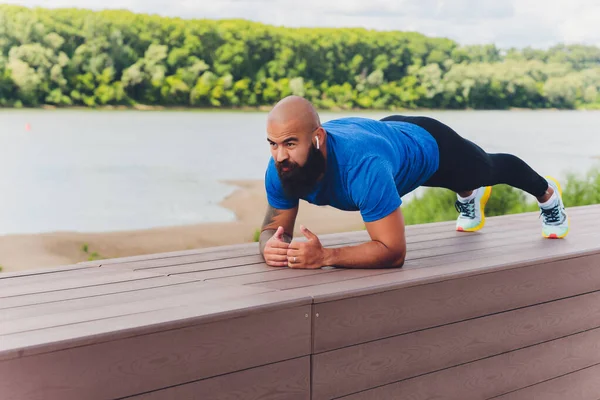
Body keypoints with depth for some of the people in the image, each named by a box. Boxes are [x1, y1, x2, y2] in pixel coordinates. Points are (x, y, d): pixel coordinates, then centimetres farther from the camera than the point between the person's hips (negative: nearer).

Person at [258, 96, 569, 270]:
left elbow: (393, 250, -48)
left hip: (426, 144, -3)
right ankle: (469, 197, 73)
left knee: (489, 169, 29)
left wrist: (324, 256, -59)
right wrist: (272, 245, -45)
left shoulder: (363, 165, -51)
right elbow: (275, 226, -22)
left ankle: (547, 193, 62)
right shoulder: (282, 167, -34)